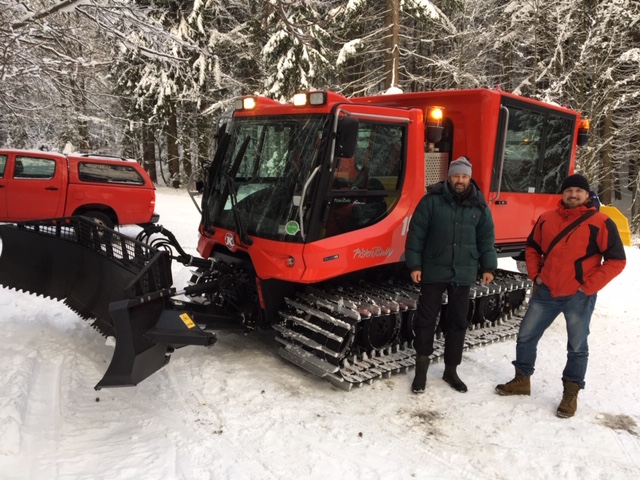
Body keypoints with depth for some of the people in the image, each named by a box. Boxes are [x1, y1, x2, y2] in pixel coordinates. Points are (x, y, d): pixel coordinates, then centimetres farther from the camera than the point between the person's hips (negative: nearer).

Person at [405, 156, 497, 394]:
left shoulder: (479, 206, 4)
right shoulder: (431, 200, -6)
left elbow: (487, 238, 10)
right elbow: (416, 234, -5)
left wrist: (488, 267, 5)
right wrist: (414, 265, -8)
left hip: (463, 274, 3)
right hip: (434, 271, -3)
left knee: (458, 321, 9)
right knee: (426, 319, 2)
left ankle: (451, 369, 23)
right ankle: (422, 368, 16)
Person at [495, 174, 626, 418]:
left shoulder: (601, 223, -8)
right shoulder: (547, 219, 5)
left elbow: (616, 260, -8)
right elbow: (532, 247, 18)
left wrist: (589, 286, -12)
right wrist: (535, 274, 6)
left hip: (578, 297, -4)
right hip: (546, 292, 4)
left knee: (577, 347, 8)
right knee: (525, 336, 9)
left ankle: (571, 393, 24)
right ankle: (522, 380, 27)